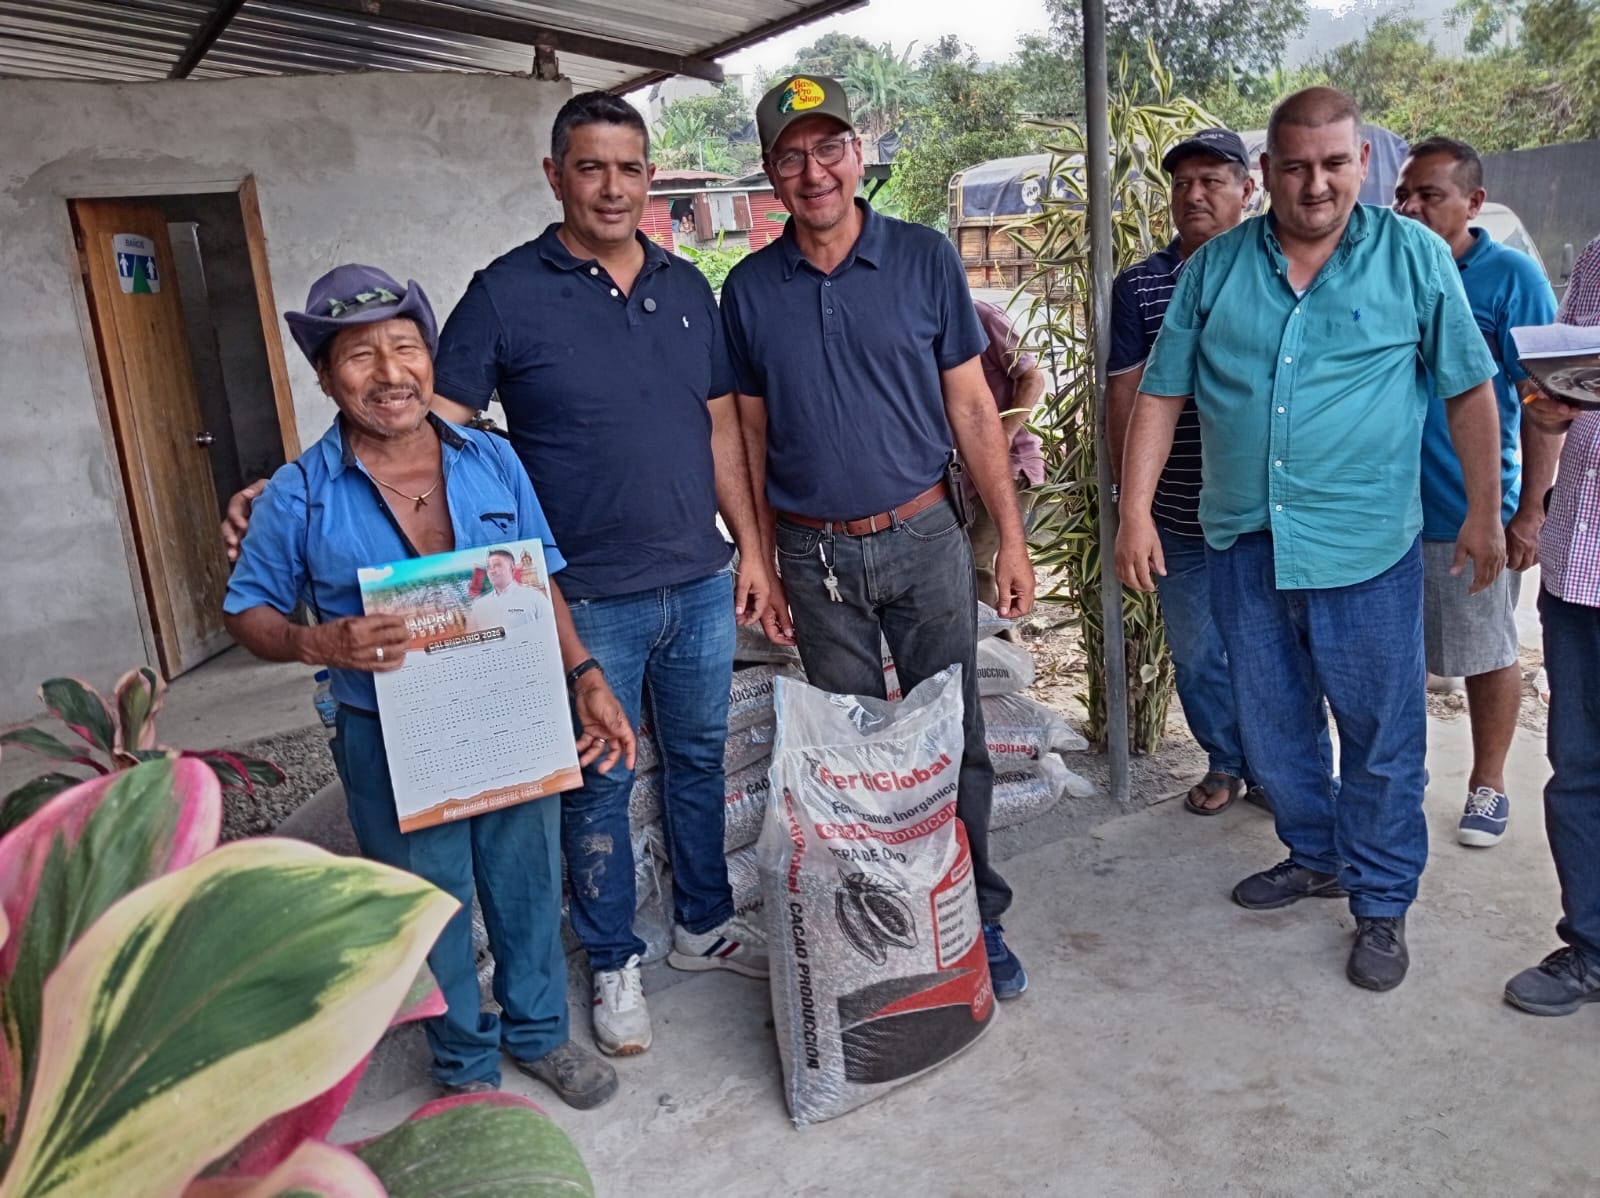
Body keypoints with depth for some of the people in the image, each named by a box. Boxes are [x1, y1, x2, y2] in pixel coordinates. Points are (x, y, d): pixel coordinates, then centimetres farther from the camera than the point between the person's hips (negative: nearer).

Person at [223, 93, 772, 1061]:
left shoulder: (686, 287, 8)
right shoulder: (508, 292, -7)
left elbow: (721, 425, 12)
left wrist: (751, 546, 10)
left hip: (699, 584, 5)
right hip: (589, 598, -4)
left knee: (699, 759, 17)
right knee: (599, 785, 8)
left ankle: (706, 924, 38)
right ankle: (614, 964, 28)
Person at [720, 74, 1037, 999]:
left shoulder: (925, 259, -2)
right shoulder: (750, 289, 2)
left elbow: (972, 408, 0)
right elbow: (750, 437, 7)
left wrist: (1012, 538, -3)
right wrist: (761, 567, 5)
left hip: (926, 539, -1)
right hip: (813, 556, 1)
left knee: (955, 741, 6)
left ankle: (978, 919, 24)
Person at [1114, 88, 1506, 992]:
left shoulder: (1415, 257, -2)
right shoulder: (1216, 266, 3)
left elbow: (1469, 389, 4)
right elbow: (1163, 393, 3)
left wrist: (1486, 514, 3)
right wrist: (1137, 510, -4)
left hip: (1366, 548, -2)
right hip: (1244, 544, 3)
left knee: (1382, 735, 8)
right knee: (1274, 727, 17)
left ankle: (1383, 902, 26)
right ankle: (1315, 856, 39)